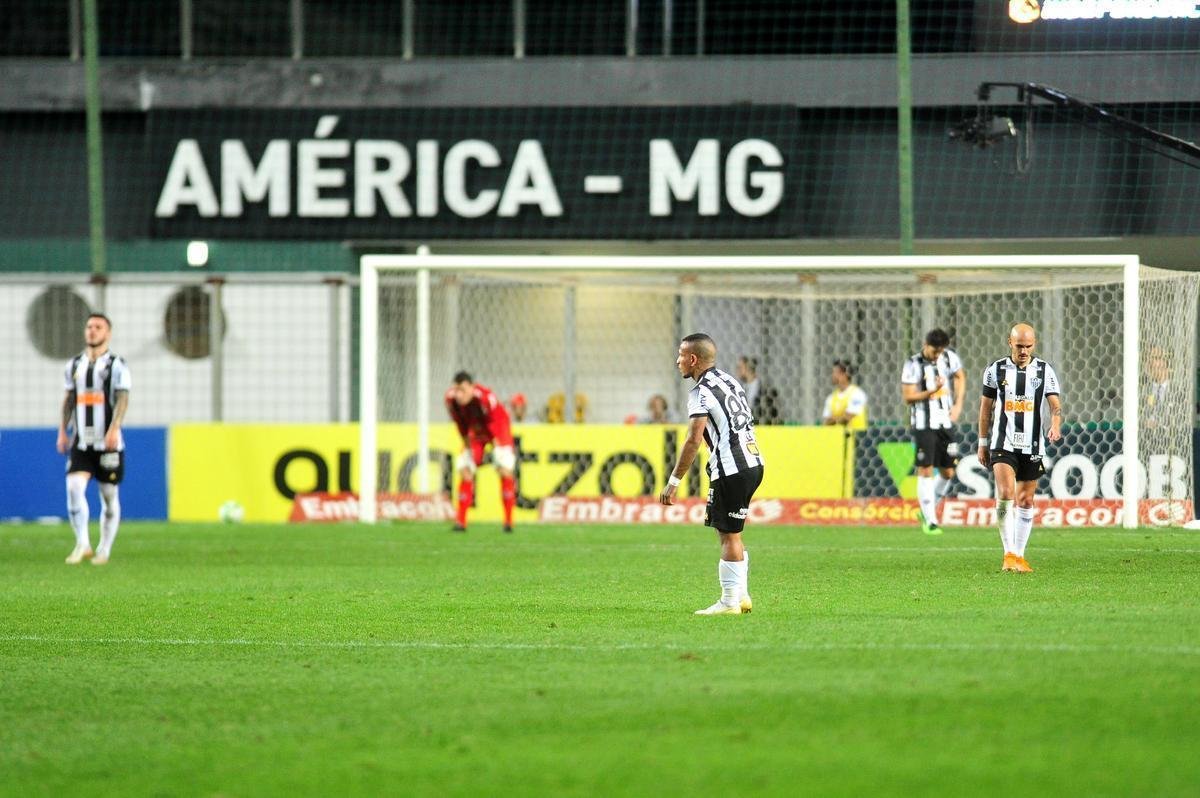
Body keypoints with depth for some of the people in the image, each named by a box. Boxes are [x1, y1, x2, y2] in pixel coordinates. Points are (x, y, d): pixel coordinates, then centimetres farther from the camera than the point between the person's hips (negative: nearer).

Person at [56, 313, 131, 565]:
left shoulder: (116, 365, -2)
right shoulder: (74, 365, 11)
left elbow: (122, 399, -11)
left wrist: (114, 429, -24)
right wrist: (63, 431, 13)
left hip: (109, 443, -3)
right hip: (81, 443, 3)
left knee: (109, 496, 4)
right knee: (74, 487, -16)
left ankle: (104, 550, 15)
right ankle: (82, 544, -10)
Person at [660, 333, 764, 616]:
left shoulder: (701, 393, -11)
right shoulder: (730, 381, 16)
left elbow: (693, 441, -18)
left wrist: (673, 482, -16)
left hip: (731, 470, -9)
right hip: (753, 463, 9)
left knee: (729, 535, -2)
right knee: (730, 532, 17)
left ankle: (730, 602, 1)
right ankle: (741, 595, 19)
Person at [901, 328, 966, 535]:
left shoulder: (950, 357, 1)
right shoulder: (913, 365, -11)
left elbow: (960, 377, 20)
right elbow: (908, 396, -10)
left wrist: (958, 405, 8)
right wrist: (932, 392, -25)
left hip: (945, 423, 5)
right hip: (923, 424, -5)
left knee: (948, 472, 6)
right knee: (925, 471, -8)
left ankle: (928, 510, 26)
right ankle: (930, 521, -6)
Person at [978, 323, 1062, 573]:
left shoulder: (1045, 371, 2)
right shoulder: (995, 370, 2)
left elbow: (1055, 405, -4)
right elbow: (986, 407, 10)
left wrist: (1055, 426, -25)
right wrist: (983, 443, 11)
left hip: (1033, 446, 2)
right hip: (1003, 444, -2)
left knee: (1025, 500, 7)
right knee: (1005, 494, -18)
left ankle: (1019, 555, 16)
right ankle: (1009, 554, -16)